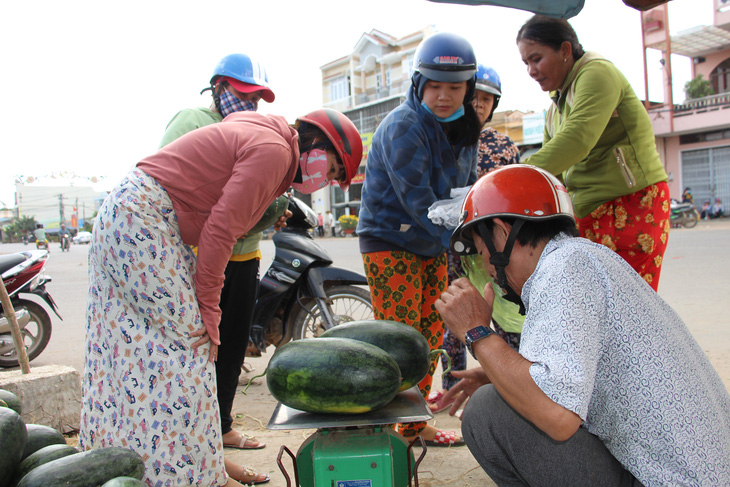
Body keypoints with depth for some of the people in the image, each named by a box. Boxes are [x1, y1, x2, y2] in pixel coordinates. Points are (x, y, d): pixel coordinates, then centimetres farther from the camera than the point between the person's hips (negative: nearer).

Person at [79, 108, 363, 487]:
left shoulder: (258, 139, 18)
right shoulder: (273, 149, -14)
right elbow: (220, 228, -20)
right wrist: (209, 309, -16)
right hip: (143, 217, -11)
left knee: (132, 345, 11)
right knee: (185, 343, -8)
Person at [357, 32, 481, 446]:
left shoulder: (464, 130, 8)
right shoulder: (403, 127, -19)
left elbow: (468, 188, 13)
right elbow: (419, 203, -24)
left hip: (434, 247, 8)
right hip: (391, 244, -8)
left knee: (430, 338, 10)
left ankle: (415, 425, 24)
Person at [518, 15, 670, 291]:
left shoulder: (598, 72, -8)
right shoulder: (555, 110, 19)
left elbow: (577, 140, -24)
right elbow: (550, 174, 17)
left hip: (632, 206, -8)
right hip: (588, 215, 8)